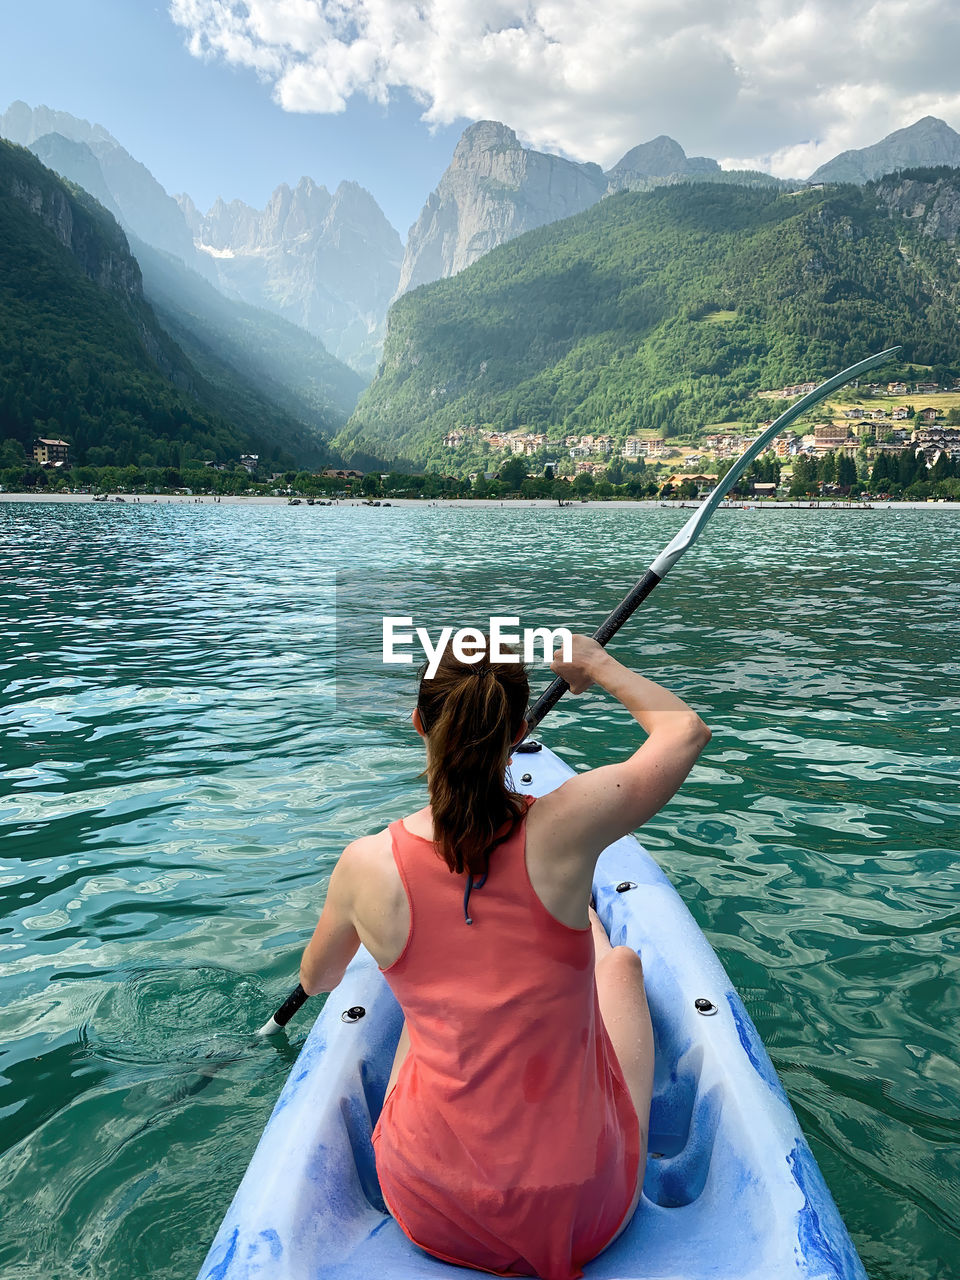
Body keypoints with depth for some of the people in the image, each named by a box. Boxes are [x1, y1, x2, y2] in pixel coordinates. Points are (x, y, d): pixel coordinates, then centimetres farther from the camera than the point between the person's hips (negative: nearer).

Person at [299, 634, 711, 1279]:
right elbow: (688, 729, -3)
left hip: (430, 1215, 1)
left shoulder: (365, 864, -17)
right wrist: (599, 665, 12)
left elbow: (316, 981, 7)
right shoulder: (563, 827, -23)